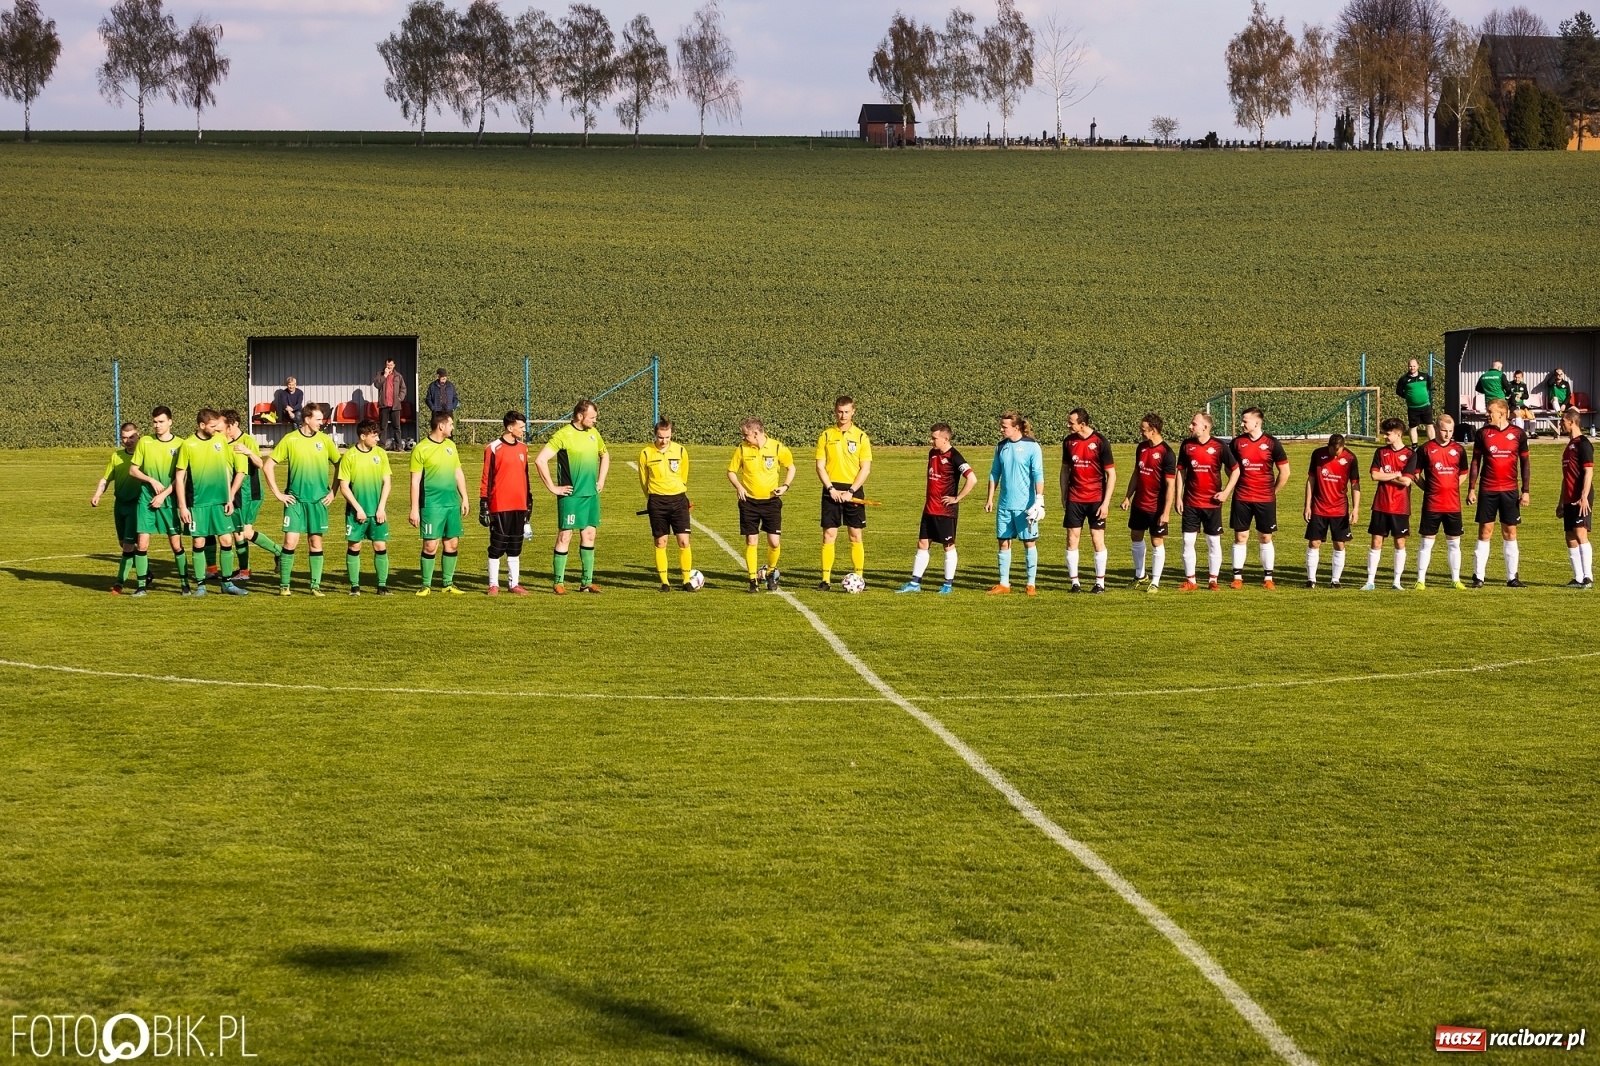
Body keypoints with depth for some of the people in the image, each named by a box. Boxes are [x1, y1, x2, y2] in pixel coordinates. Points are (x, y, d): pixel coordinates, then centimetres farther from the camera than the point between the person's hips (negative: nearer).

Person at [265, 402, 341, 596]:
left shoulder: (325, 440, 3)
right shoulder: (290, 440, -3)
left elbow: (339, 465, 14)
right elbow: (269, 465, 1)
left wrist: (333, 491, 7)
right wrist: (277, 493, -2)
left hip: (318, 500, 2)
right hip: (295, 499, -2)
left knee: (316, 542, 4)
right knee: (290, 541, -7)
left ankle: (316, 585, 10)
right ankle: (284, 584, 3)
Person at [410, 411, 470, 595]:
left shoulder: (450, 445, 11)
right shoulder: (421, 449, -7)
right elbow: (415, 481, -7)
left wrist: (464, 498, 14)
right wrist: (414, 509, -9)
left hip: (452, 503, 6)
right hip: (432, 504, -6)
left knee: (452, 544, 6)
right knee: (430, 545, -6)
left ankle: (448, 583, 17)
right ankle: (426, 585, 5)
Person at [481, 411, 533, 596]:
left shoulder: (522, 448, 11)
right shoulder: (493, 448, -7)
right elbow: (486, 478, -6)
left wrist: (529, 501, 18)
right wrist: (484, 504, -9)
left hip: (519, 505, 6)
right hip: (499, 506, -6)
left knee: (515, 547, 10)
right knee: (497, 546, 0)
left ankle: (514, 584, 16)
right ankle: (493, 585, 6)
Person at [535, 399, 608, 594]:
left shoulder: (593, 433, 9)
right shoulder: (563, 435, -12)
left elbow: (604, 455, 29)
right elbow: (540, 460, -18)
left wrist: (601, 480, 18)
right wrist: (553, 487, -14)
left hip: (591, 494, 7)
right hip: (571, 495, -7)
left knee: (589, 535, 9)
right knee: (564, 537, -4)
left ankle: (587, 582, 15)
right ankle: (558, 582, 2)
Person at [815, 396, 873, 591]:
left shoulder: (861, 437, 2)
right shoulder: (826, 435, 4)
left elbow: (866, 468, -2)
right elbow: (820, 466, 2)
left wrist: (851, 491, -11)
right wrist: (831, 489, -11)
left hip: (853, 491, 0)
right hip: (832, 491, 0)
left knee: (856, 536, 2)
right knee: (829, 535, -2)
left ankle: (859, 578, 6)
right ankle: (826, 579, 0)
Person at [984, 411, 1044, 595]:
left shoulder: (1032, 447, -7)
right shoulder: (1001, 447, 8)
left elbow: (1038, 476, -9)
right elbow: (994, 474, 14)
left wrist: (1039, 500, -15)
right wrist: (990, 499, 11)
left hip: (1025, 506, -5)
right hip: (1004, 504, 5)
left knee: (1029, 543, 2)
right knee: (1004, 543, 7)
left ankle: (1031, 584, 8)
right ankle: (1004, 584, 13)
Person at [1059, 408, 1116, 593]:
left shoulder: (1100, 442, -9)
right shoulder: (1068, 441, 4)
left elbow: (1111, 474, -6)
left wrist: (1106, 503, -11)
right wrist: (1063, 497, 10)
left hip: (1096, 499, -3)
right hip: (1074, 499, 4)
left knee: (1098, 540, 0)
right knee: (1072, 539, 1)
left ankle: (1100, 582, 9)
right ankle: (1075, 582, 8)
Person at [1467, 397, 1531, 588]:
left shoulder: (1517, 434, 1)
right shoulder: (1483, 433, 1)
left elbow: (1524, 463, 6)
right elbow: (1475, 462, 5)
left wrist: (1525, 491, 2)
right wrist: (1471, 489, -1)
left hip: (1509, 491, 0)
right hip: (1487, 491, 0)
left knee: (1510, 533, 5)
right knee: (1485, 532, 0)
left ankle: (1512, 577, 10)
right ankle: (1478, 577, 4)